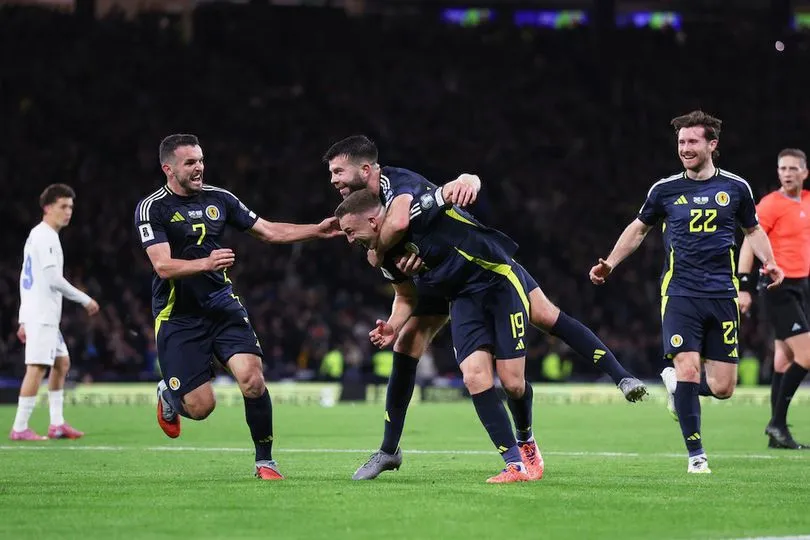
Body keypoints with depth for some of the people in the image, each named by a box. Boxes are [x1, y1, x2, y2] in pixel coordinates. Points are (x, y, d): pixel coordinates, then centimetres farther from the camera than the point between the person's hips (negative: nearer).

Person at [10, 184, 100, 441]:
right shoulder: (45, 237, -12)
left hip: (39, 315, 11)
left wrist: (24, 320, 21)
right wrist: (85, 300, -10)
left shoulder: (36, 236, 19)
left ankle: (57, 423, 14)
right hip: (42, 316, -11)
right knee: (37, 368, -11)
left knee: (62, 363, 14)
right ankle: (19, 428, -12)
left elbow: (26, 280, 21)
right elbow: (54, 279, -19)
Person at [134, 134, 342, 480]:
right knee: (200, 406, -9)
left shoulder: (219, 199, 7)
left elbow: (269, 231, 13)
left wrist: (317, 230, 1)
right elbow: (163, 266, -19)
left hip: (223, 307, 4)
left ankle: (265, 461, -1)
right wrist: (206, 263, -36)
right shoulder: (152, 209, -8)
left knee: (253, 380, -18)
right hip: (178, 317, -4)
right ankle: (168, 395, 28)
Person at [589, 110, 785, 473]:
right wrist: (610, 264, 11)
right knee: (689, 369, -17)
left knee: (723, 388, -2)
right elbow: (638, 229, 19)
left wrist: (769, 263, 2)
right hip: (680, 294, -1)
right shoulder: (665, 190, 4)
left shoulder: (735, 187, 5)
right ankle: (696, 455, -3)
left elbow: (753, 229, 19)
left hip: (722, 294, 1)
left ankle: (674, 382, 31)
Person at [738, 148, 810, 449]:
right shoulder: (770, 205, -12)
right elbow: (748, 245, -14)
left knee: (785, 359, 8)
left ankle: (778, 434, 11)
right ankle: (777, 423, -7)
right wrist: (744, 286, -19)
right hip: (779, 287, -8)